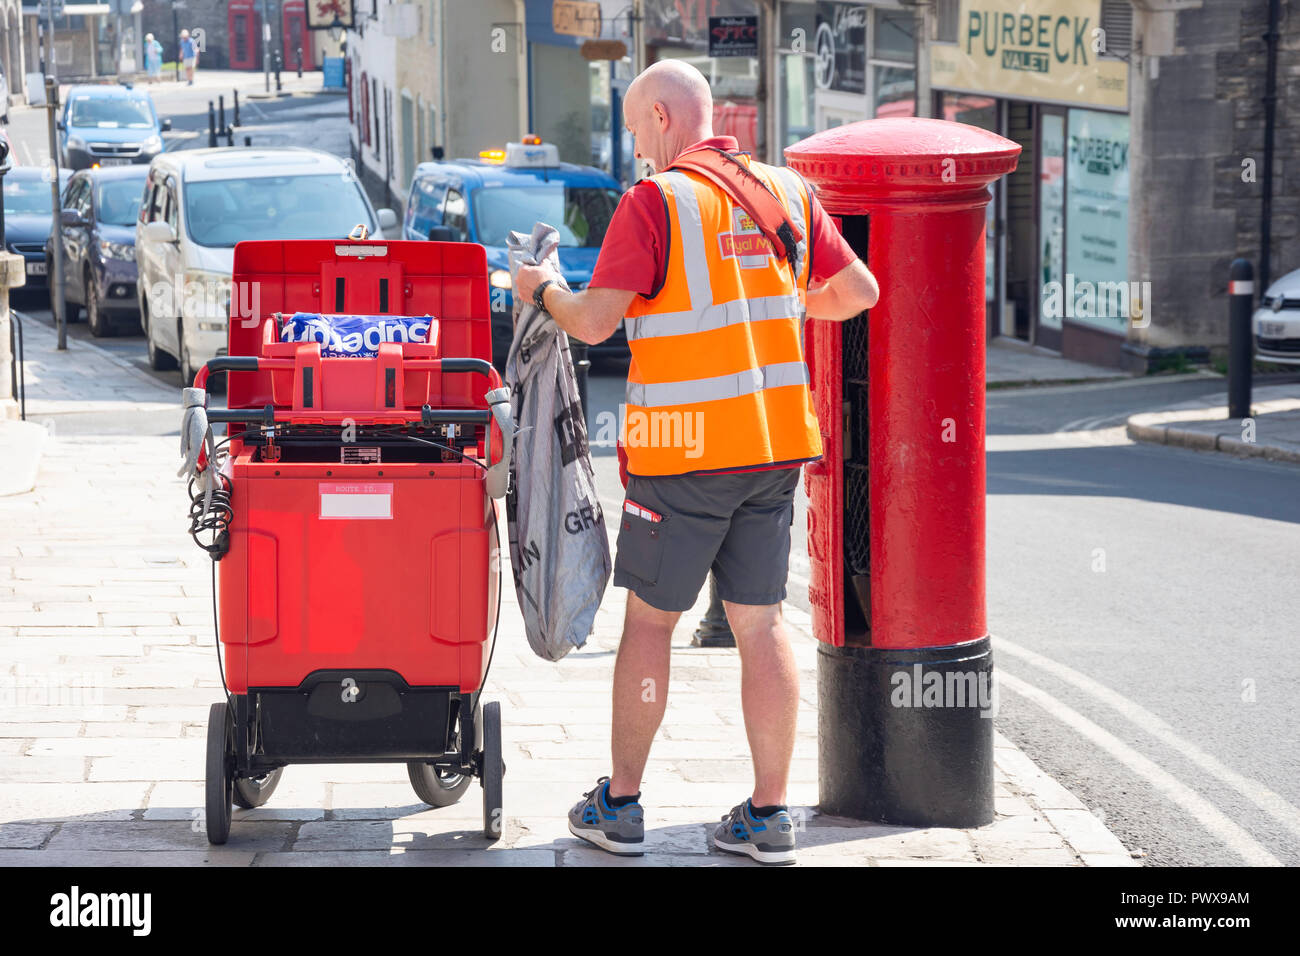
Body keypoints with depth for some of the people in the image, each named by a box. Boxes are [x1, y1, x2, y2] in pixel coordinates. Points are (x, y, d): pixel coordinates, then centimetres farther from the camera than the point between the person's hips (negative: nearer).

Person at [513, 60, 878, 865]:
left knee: (650, 621, 7)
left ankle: (621, 805, 15)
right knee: (762, 624, 8)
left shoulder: (656, 202, -11)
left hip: (684, 450, -5)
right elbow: (859, 292, 12)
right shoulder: (786, 191, 6)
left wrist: (545, 290, 6)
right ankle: (769, 814, 8)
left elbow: (595, 321, -15)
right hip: (776, 443, 5)